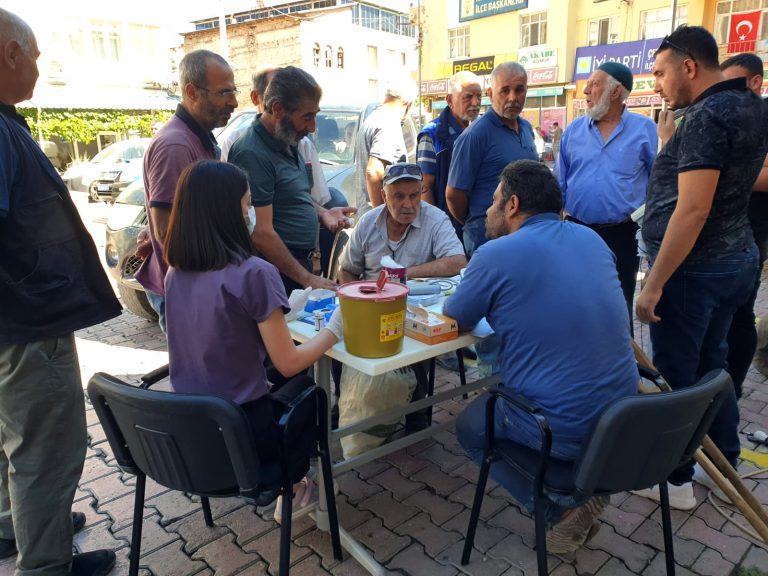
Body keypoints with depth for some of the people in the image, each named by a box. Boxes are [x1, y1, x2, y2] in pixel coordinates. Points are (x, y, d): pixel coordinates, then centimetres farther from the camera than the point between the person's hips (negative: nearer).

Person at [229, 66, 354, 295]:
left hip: (303, 265, 9)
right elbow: (261, 234, -24)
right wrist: (307, 279, -19)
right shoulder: (252, 154, -20)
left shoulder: (287, 142, 10)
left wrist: (322, 213, 4)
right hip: (278, 275, -9)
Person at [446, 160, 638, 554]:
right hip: (624, 418, 7)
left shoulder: (495, 254, -14)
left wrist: (491, 302, 20)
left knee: (469, 426, 21)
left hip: (562, 431, -7)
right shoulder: (591, 238, 5)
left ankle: (561, 508, 9)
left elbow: (453, 322, 1)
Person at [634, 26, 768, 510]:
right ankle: (725, 462, 34)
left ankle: (675, 479, 16)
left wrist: (653, 285, -23)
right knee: (711, 364, 20)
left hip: (695, 267, -10)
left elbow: (693, 209, -25)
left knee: (675, 374, 2)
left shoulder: (706, 116, -18)